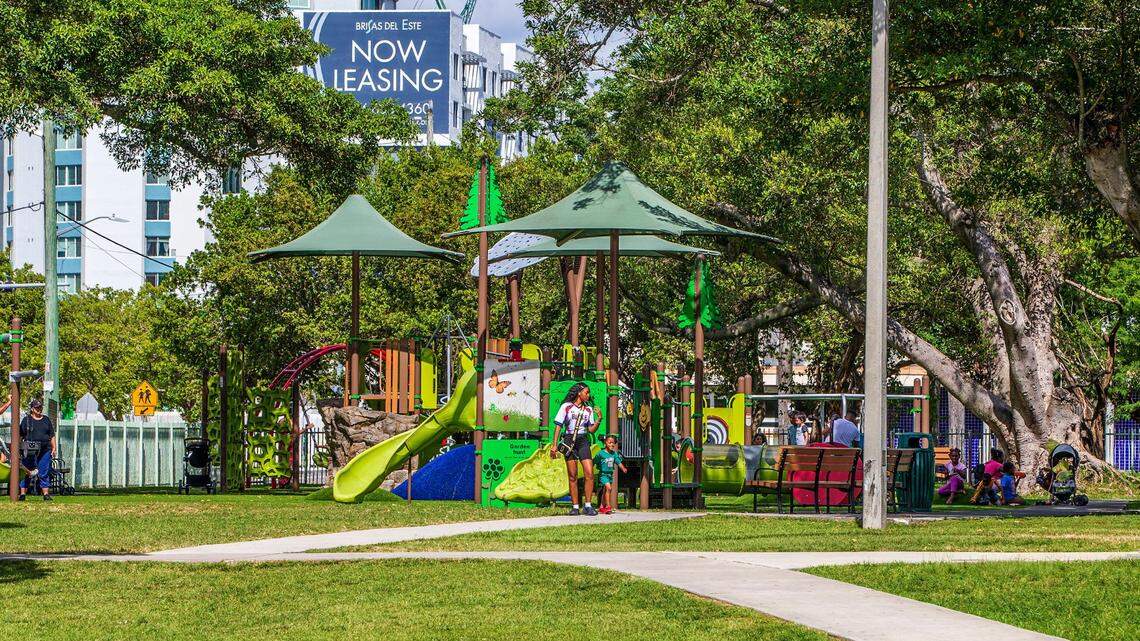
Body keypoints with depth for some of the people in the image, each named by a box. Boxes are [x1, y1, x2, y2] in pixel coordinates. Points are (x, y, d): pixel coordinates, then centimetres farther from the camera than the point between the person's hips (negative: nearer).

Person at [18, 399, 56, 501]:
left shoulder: (46, 420, 16)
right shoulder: (26, 420, 6)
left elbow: (52, 436, 17)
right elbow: (20, 435, 4)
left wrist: (54, 448, 9)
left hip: (44, 450, 2)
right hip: (30, 451, -2)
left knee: (44, 473, 1)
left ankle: (46, 494, 3)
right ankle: (22, 494, 3)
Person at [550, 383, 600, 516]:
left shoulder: (588, 409, 13)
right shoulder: (566, 406, 3)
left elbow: (591, 430, 11)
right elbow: (558, 426, 2)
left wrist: (599, 419, -5)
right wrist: (555, 445, -4)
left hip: (583, 441, 3)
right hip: (569, 440, -3)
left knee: (589, 474, -11)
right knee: (573, 476, -1)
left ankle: (588, 506, -7)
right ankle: (575, 507, 2)